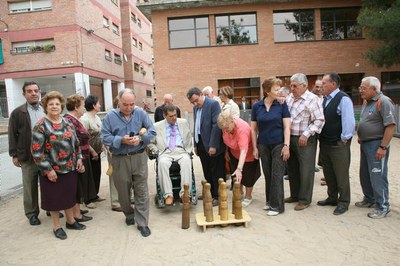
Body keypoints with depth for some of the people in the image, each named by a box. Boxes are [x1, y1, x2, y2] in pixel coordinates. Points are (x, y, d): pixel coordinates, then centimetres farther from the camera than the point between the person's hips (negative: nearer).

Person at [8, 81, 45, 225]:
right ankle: (32, 213, 23)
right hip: (28, 157, -2)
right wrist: (14, 155, -3)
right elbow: (12, 135, 0)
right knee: (30, 187, 9)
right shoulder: (17, 113, 0)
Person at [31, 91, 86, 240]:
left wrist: (79, 158, 5)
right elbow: (36, 151, -15)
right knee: (54, 198, 9)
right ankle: (57, 226, 26)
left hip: (70, 168, 5)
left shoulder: (68, 123, 6)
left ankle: (70, 221, 35)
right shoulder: (40, 126, -12)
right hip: (52, 171, -5)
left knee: (70, 195, 16)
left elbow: (76, 143, 15)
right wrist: (47, 170, -16)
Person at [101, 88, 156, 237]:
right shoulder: (110, 116, -2)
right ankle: (129, 214, 41)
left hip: (139, 158, 0)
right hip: (119, 160, 1)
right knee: (123, 191, 16)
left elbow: (152, 132, 1)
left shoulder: (141, 113, 0)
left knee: (141, 191, 1)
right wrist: (121, 140, -20)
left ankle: (142, 223, 12)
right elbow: (105, 137, -6)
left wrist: (140, 138, -18)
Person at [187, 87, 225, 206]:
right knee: (207, 172, 15)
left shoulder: (213, 104, -11)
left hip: (212, 146, -7)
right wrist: (195, 144, 13)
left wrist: (213, 145, -19)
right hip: (201, 145, 7)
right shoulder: (195, 107, 12)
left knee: (216, 172, 2)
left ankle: (217, 196, 12)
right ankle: (210, 194, 27)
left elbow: (216, 125, -17)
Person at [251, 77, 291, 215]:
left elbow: (286, 127, -5)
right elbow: (253, 129, 5)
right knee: (267, 175, 11)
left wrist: (286, 145, -12)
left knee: (277, 175, -1)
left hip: (278, 145, -2)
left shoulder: (282, 105, -4)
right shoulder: (257, 106, 1)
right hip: (263, 146, 2)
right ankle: (269, 201, 26)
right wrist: (255, 148, 3)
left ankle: (277, 205, 9)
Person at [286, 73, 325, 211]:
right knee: (292, 168, 15)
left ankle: (304, 200, 14)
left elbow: (319, 120, -13)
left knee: (305, 170, 2)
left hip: (305, 140, -7)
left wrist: (306, 134, -18)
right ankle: (294, 195, 31)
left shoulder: (312, 99, -9)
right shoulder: (289, 98, 10)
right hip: (289, 138, 7)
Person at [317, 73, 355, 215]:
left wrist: (344, 140, -15)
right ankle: (332, 198, 33)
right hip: (324, 143, 8)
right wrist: (321, 138, 10)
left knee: (341, 175, 5)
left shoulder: (343, 99, -13)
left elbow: (349, 121, -17)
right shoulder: (325, 99, 10)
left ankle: (343, 202, 19)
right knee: (328, 173, 18)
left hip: (338, 145, -8)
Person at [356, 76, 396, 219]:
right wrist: (361, 136, 13)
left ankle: (382, 207, 10)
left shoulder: (384, 102, -16)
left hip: (377, 144, -9)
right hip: (365, 143, 9)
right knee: (365, 174, 17)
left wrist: (383, 147, -22)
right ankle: (369, 200, 33)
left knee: (377, 176, -2)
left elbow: (391, 125, -20)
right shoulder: (366, 102, 11)